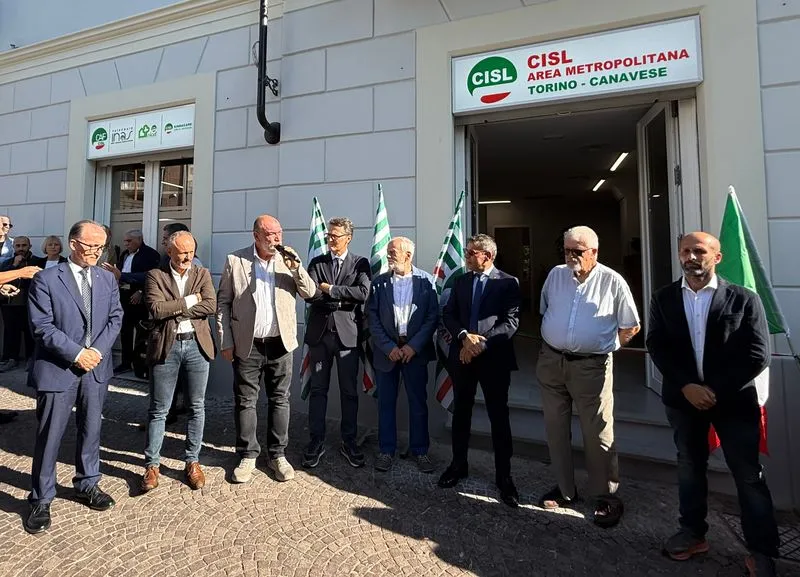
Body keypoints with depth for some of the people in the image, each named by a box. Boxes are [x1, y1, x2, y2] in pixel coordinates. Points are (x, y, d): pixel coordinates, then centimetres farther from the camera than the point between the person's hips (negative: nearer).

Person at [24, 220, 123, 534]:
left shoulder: (107, 278, 6)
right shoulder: (46, 279, -7)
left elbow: (115, 318, 3)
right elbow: (43, 326, -11)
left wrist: (98, 350, -10)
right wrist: (76, 353, -17)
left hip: (96, 367, 4)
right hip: (57, 368, -4)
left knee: (91, 430, 15)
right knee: (49, 436, 6)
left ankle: (87, 484, 33)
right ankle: (41, 499, 24)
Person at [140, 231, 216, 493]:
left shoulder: (202, 274, 6)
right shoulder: (155, 275, 2)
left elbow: (211, 306, -9)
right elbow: (156, 309, -13)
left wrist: (173, 309, -10)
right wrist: (189, 301, -10)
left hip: (196, 344, 2)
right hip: (166, 346, -1)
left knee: (197, 407, 9)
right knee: (158, 410, 8)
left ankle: (192, 461, 24)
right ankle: (152, 465, 24)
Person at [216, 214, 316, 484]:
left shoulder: (288, 260, 2)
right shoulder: (235, 260, -3)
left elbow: (310, 293, -1)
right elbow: (223, 302, 1)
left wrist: (296, 267, -16)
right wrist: (226, 342, -2)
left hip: (280, 343, 2)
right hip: (247, 345, -1)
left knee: (280, 400, 10)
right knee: (245, 401, 9)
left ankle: (277, 454, 26)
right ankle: (247, 456, 27)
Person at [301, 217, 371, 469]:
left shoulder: (360, 263, 3)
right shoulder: (316, 262, 9)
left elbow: (363, 293, -14)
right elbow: (309, 294, -5)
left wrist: (330, 289, -10)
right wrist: (344, 299, -14)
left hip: (347, 334, -2)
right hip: (319, 333, 2)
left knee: (349, 391, 8)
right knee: (318, 389, 10)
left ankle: (349, 441, 23)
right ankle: (316, 441, 24)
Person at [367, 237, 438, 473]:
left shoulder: (425, 280, -2)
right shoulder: (379, 282, 2)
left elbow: (433, 316, -4)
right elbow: (372, 318, -1)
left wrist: (413, 346, -12)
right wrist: (389, 347, -9)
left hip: (415, 351, -1)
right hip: (387, 351, 1)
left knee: (418, 403, 9)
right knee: (386, 403, 11)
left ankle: (420, 450, 27)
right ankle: (386, 450, 27)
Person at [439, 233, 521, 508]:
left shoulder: (508, 283, -4)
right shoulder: (460, 281, 9)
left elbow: (511, 322, -11)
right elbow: (448, 315, 4)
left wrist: (481, 343, -19)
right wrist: (464, 336, -14)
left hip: (494, 358, -4)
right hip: (462, 355, 4)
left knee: (499, 418, 5)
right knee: (461, 413, 15)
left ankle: (504, 476, 21)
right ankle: (458, 465, 32)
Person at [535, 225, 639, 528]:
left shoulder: (612, 282, -5)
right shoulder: (555, 275, 6)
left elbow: (631, 326, 3)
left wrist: (604, 345, 3)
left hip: (591, 366, -4)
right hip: (551, 361, 4)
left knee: (598, 433, 4)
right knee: (555, 429, 13)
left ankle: (606, 496, 24)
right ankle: (565, 488, 31)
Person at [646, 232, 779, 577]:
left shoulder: (743, 299, -5)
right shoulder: (664, 299, 1)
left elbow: (758, 355, -9)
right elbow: (656, 346, -4)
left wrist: (716, 390, -16)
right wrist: (686, 386, -14)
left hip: (734, 399, -2)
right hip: (683, 398, 3)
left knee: (749, 476, 7)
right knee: (689, 468, 16)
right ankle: (693, 533, 34)